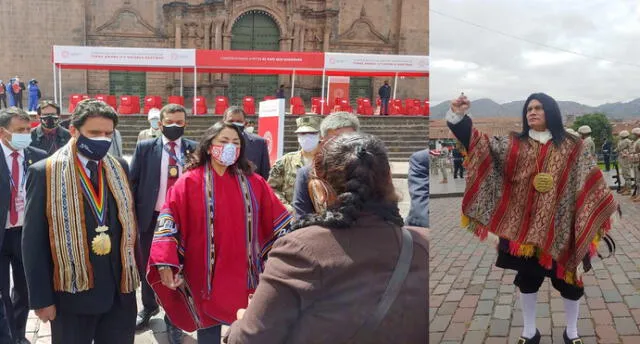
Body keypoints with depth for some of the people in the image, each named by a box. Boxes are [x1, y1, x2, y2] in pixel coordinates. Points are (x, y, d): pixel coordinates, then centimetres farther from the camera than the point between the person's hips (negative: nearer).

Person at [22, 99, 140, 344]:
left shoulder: (119, 168, 6)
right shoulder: (45, 172, -8)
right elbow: (34, 241, -7)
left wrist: (134, 272, 7)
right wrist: (41, 298, -8)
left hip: (120, 290, 4)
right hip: (72, 292, -3)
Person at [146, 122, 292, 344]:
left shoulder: (253, 183, 3)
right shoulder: (190, 182, -5)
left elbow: (277, 219, 5)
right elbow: (169, 220, -11)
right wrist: (165, 263, -20)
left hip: (243, 275, 2)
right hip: (206, 275, -2)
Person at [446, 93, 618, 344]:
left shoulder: (572, 147, 0)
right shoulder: (513, 144, 2)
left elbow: (590, 180, 2)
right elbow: (483, 144, -9)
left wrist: (609, 205, -4)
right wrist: (458, 116, -22)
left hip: (560, 227, -1)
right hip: (525, 226, 1)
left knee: (569, 279, 10)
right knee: (527, 278, 12)